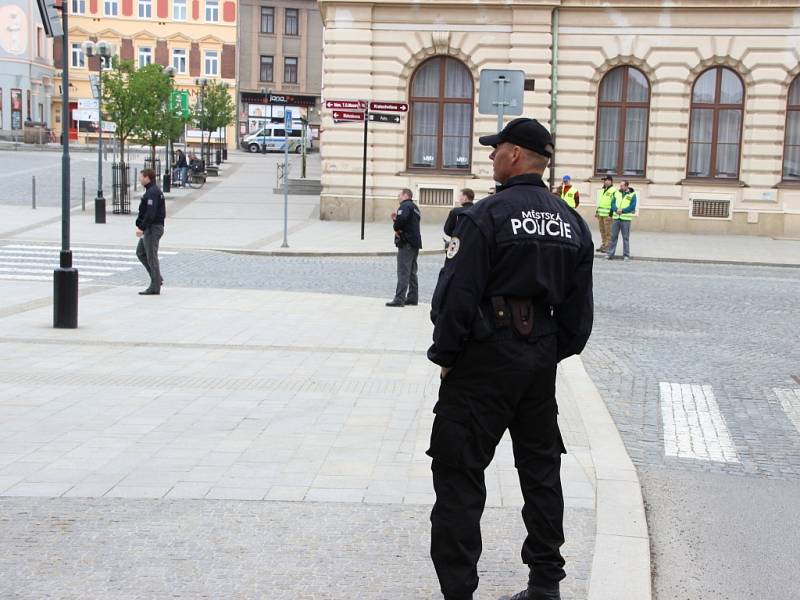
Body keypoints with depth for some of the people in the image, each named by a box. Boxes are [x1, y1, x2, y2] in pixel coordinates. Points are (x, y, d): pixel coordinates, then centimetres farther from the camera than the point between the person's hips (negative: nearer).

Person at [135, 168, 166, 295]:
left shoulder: (152, 193, -18)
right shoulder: (154, 191, 16)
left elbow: (150, 213, -25)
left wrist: (142, 228, -22)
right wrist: (141, 226, 18)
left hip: (152, 228, -11)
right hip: (150, 228, 11)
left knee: (151, 257, -5)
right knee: (140, 252, 17)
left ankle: (155, 287, -1)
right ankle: (157, 279, 17)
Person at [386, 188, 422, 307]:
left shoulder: (405, 206, -11)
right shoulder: (414, 207, 21)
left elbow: (402, 218, -31)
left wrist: (396, 229, -14)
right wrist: (396, 219, 8)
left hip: (406, 243, -10)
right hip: (415, 243, 10)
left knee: (403, 272, -11)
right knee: (412, 272, 14)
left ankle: (399, 299, -13)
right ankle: (412, 298, 18)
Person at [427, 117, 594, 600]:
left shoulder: (487, 215, -14)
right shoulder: (572, 222, 8)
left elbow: (457, 295, -17)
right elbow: (579, 306, 11)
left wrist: (445, 355, -6)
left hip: (485, 358, -7)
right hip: (542, 358, 7)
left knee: (458, 473, 0)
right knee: (541, 468, 16)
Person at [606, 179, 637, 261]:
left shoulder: (632, 195, -1)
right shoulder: (617, 193, 12)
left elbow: (632, 206, -9)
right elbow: (613, 203, 6)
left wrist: (622, 210, -17)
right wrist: (616, 209, -14)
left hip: (626, 218, -4)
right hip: (616, 218, 4)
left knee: (626, 237, 2)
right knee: (613, 236, 5)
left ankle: (626, 255, 8)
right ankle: (610, 253, 11)